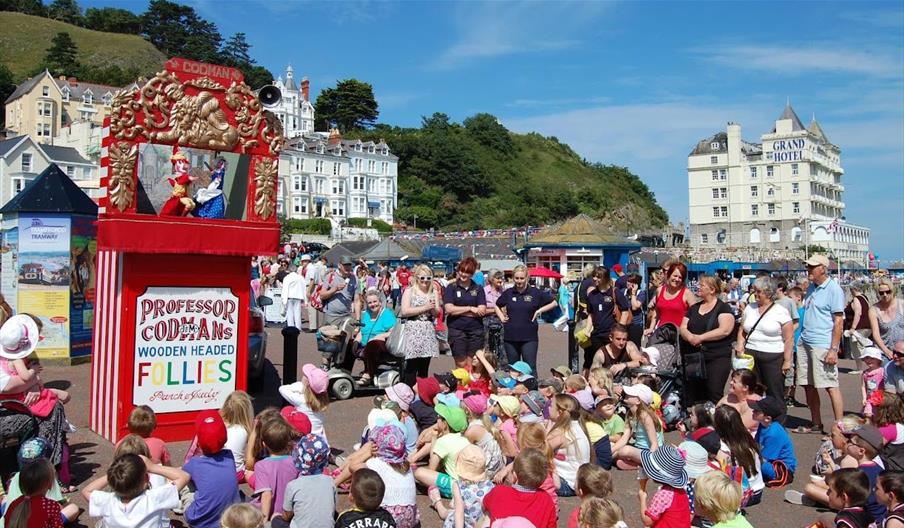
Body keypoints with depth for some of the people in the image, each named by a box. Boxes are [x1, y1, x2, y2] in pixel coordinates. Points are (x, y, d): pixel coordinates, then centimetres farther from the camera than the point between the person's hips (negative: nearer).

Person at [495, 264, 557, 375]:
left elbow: (553, 303, 8)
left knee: (530, 368, -6)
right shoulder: (508, 293, 5)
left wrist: (540, 310, -3)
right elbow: (497, 305, 23)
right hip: (510, 337, 3)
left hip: (529, 338, -3)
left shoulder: (535, 292, -2)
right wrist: (501, 317, 8)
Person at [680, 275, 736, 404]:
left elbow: (724, 330, -17)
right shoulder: (694, 308, 15)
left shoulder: (723, 308, -3)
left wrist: (700, 337, -18)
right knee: (694, 395, 8)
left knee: (714, 395, -9)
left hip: (717, 358, -5)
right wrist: (690, 337, -14)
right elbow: (683, 328, 9)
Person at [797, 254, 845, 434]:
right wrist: (802, 337, 15)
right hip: (805, 343, 8)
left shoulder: (833, 289, -8)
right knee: (808, 385, 11)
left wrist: (833, 349, -17)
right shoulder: (811, 287, 15)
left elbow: (838, 321, -12)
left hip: (822, 345, -8)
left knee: (831, 386, -5)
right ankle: (816, 424, 21)